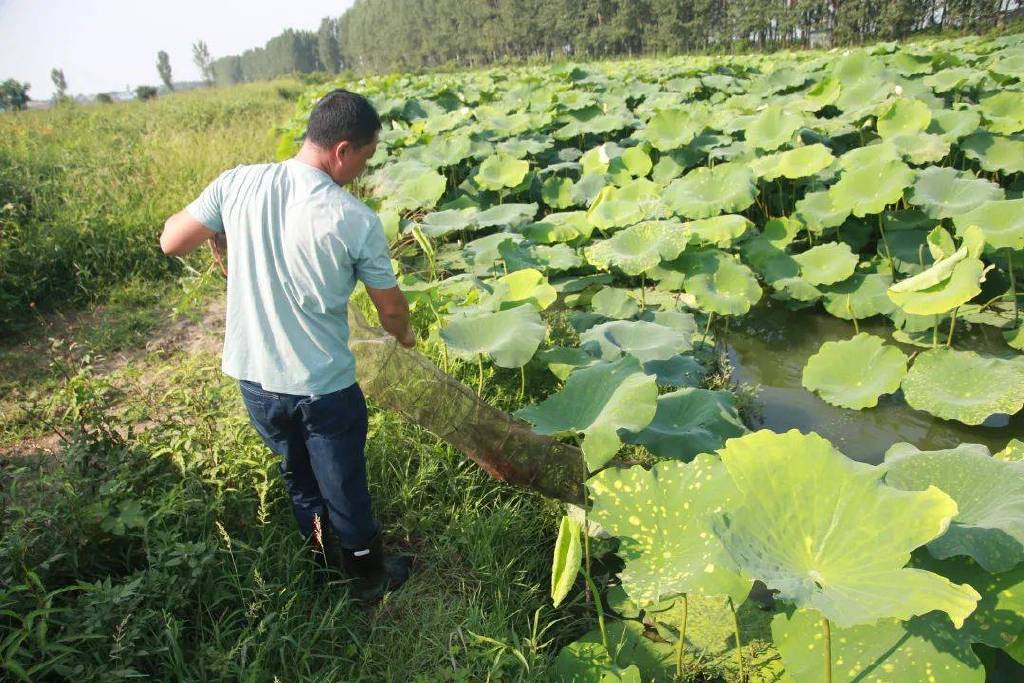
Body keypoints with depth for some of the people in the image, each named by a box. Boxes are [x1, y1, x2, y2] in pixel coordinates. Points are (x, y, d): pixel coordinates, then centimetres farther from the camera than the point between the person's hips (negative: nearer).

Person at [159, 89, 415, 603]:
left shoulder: (237, 184, -11)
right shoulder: (357, 221, -20)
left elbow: (171, 242, 0)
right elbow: (390, 306, -8)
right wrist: (404, 335, 15)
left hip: (253, 376, 5)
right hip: (323, 386, -4)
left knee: (298, 475, 27)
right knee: (343, 484, 17)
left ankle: (326, 555, 50)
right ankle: (369, 573, 40)